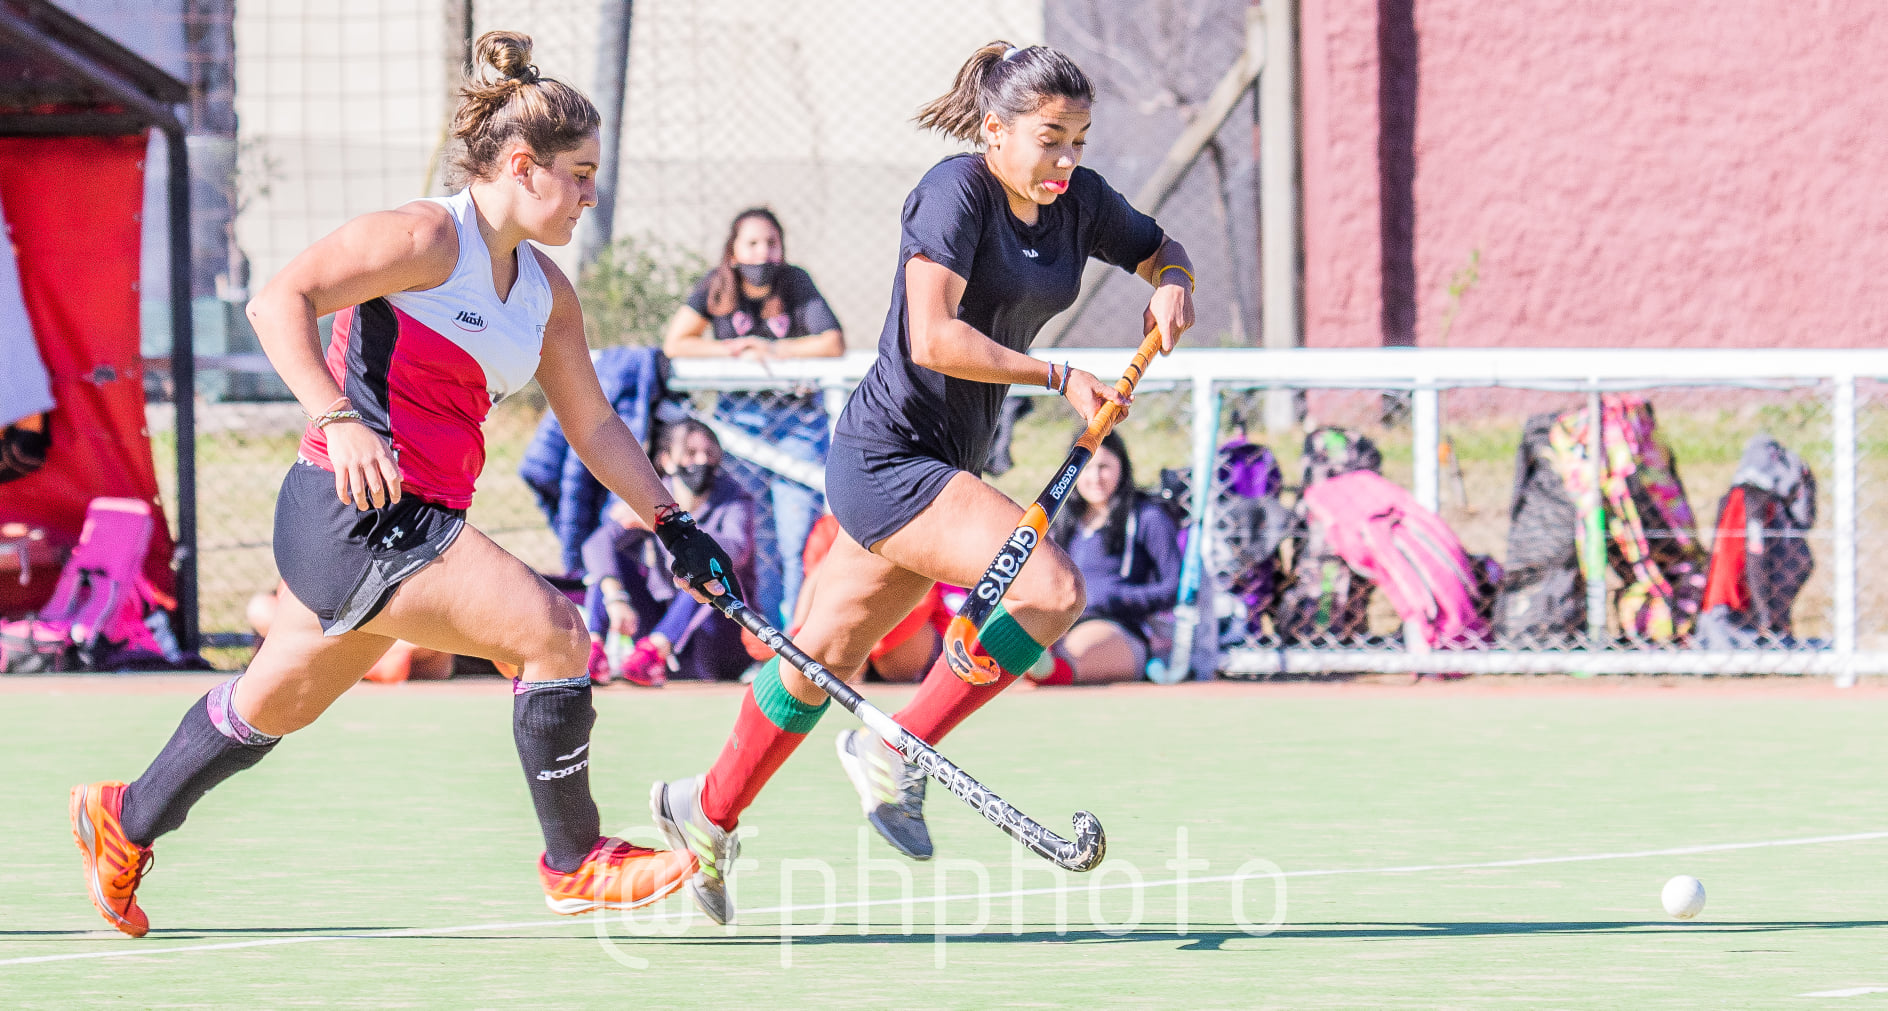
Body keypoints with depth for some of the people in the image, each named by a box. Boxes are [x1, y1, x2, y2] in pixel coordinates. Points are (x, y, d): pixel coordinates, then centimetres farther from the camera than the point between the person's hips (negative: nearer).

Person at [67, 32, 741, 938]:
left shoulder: (546, 294, 12)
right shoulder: (427, 237, -13)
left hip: (416, 525, 9)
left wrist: (672, 523, 14)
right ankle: (575, 864, -5)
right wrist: (339, 421, -30)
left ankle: (126, 821, 42)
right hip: (353, 512, -9)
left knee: (273, 706, 23)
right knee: (551, 632, -17)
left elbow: (592, 425, 20)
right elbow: (278, 300, -19)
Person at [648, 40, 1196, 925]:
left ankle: (707, 811, 35)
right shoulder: (957, 190, -18)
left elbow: (1160, 249, 21)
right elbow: (934, 339, -26)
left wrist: (1172, 283, -2)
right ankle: (894, 753, -10)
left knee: (828, 654, 18)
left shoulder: (1077, 201, 4)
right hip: (889, 455, -9)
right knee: (1050, 587, -23)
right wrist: (1058, 378, -26)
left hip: (943, 464, 9)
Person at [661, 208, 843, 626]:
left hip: (798, 415, -1)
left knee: (799, 533, -10)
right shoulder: (715, 286, -1)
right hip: (739, 415, 1)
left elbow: (834, 344, -13)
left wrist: (771, 349, -13)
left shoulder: (796, 283, -4)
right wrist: (734, 351, -12)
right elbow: (675, 344, -4)